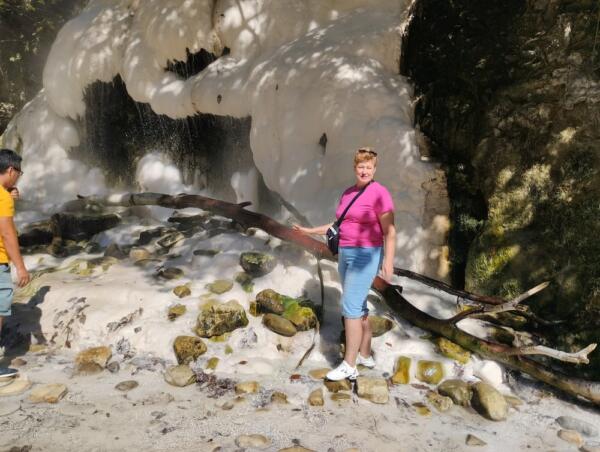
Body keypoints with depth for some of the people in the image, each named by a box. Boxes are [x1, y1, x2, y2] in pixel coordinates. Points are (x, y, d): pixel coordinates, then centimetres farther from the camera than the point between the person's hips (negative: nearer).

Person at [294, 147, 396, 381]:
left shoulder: (379, 193, -13)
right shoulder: (348, 193, 11)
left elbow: (390, 232, -14)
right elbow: (340, 225, 20)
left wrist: (388, 262, -20)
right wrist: (310, 230, 19)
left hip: (365, 256, -8)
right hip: (346, 254, 8)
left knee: (350, 307, -10)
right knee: (358, 306, 13)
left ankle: (349, 365, -3)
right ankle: (365, 355, 24)